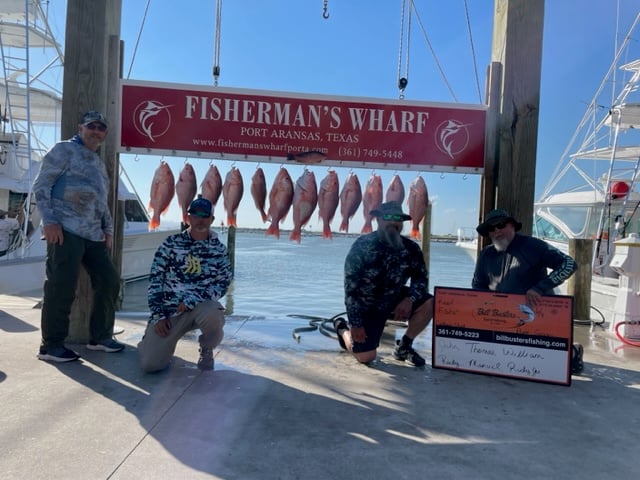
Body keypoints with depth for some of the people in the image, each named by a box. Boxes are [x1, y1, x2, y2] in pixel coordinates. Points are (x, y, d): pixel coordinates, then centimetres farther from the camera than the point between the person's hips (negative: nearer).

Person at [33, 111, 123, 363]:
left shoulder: (99, 163, 25)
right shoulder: (64, 149, 2)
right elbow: (41, 185, -6)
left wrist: (108, 229, 16)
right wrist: (49, 221, -15)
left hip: (93, 234, 8)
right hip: (66, 230, -8)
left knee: (109, 281, 8)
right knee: (61, 288, -8)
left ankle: (100, 337, 20)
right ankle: (51, 345, 4)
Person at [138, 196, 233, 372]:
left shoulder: (219, 249, 3)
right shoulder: (171, 243, 2)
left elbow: (223, 283, -4)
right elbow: (155, 279, 2)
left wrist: (193, 300, -17)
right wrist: (158, 315, -5)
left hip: (202, 307, 0)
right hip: (169, 309, 0)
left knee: (213, 316, -37)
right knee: (150, 364, -13)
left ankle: (206, 350, -1)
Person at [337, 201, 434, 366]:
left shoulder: (411, 248, -8)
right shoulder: (362, 246, -19)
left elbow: (421, 278, -1)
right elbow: (350, 287, -19)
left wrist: (410, 299, -23)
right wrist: (356, 323, -20)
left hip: (394, 300, 4)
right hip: (366, 306, -4)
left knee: (429, 304, -18)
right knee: (366, 357, -11)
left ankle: (404, 346, 3)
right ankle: (342, 327, 20)